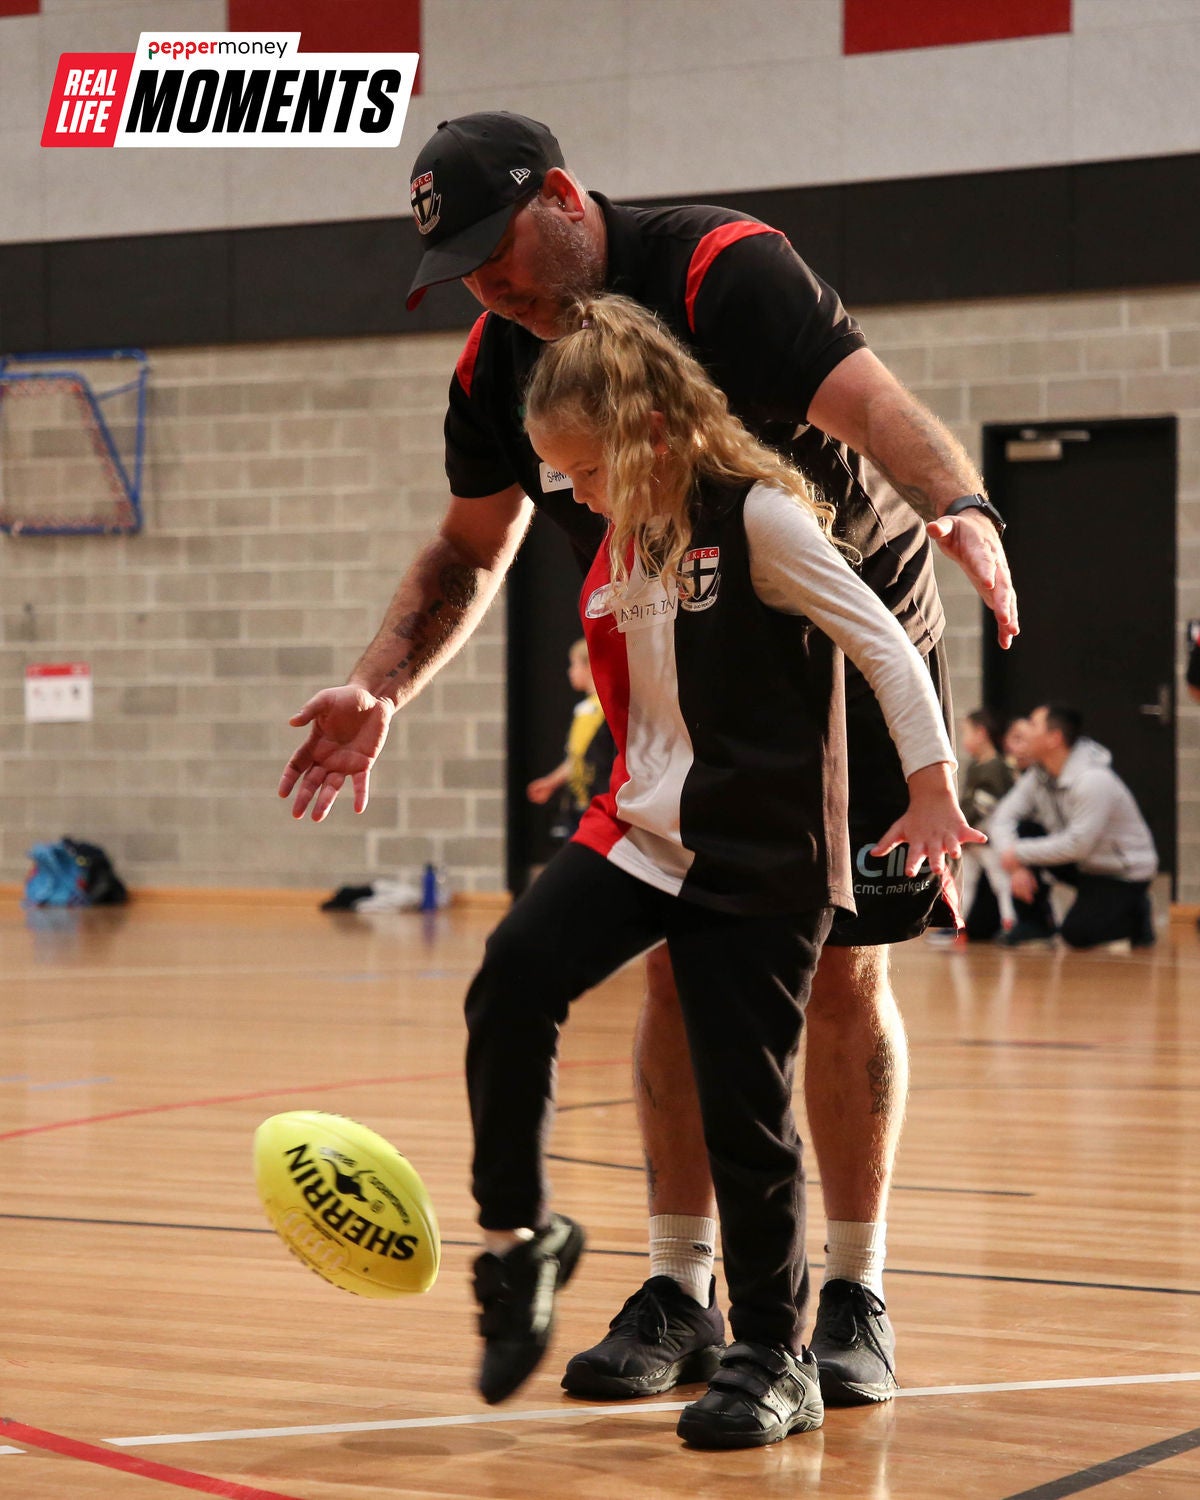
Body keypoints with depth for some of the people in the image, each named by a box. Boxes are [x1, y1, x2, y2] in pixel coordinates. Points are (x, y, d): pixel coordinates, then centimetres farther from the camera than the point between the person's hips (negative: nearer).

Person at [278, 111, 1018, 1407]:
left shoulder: (723, 270, -25)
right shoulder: (497, 366, -5)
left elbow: (872, 403, -39)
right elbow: (469, 550, 9)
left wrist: (960, 506, -59)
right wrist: (380, 685, -4)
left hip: (850, 660, -5)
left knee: (840, 972, -3)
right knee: (680, 969, 0)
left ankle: (854, 1297, 7)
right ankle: (679, 1295, 9)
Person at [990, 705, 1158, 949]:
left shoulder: (1093, 780, -29)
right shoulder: (1039, 776, -4)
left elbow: (1077, 845, -32)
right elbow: (1004, 817, -7)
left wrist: (1019, 854, -27)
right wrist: (1017, 866, -23)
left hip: (1125, 875, -8)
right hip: (1083, 865, 8)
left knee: (1076, 936, -23)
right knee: (1024, 833, -12)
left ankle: (1136, 916, 5)